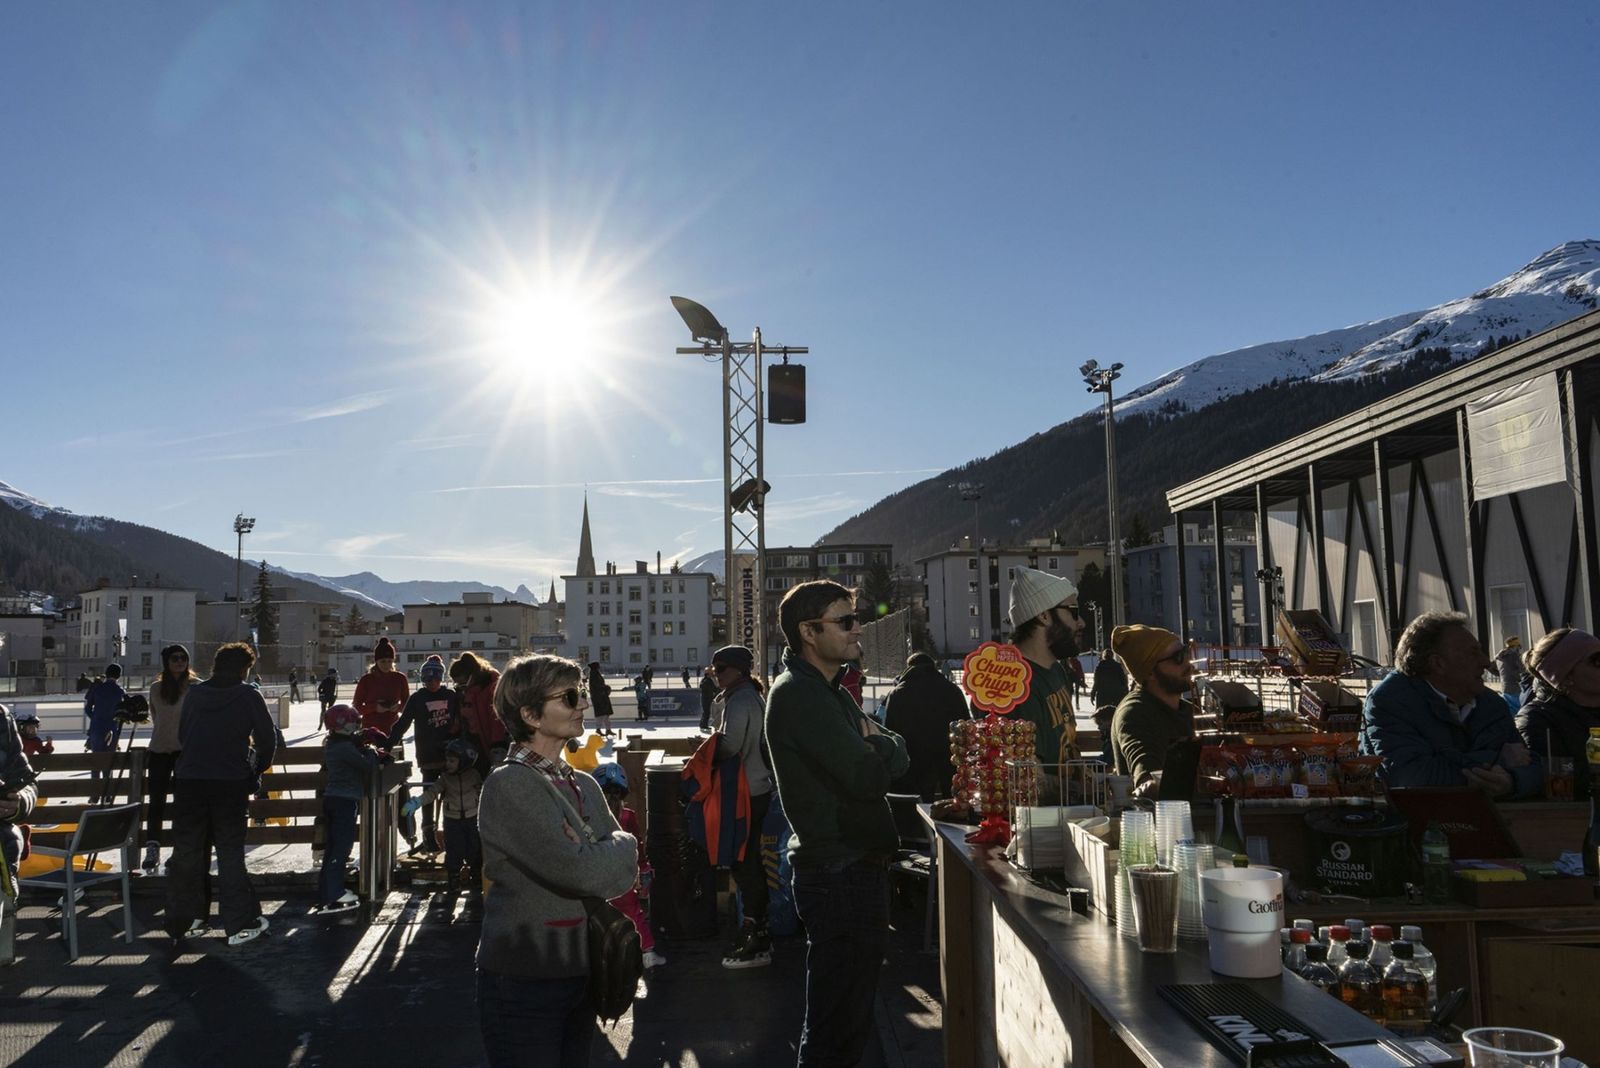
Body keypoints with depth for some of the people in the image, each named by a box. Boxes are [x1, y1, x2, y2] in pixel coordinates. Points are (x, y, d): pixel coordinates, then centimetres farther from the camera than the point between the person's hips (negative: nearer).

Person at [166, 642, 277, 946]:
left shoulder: (193, 693, 8)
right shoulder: (249, 696, -2)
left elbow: (181, 735, 17)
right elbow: (267, 741, 0)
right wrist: (255, 770, 17)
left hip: (188, 781, 3)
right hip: (230, 783, -3)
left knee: (186, 852, 13)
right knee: (231, 853, 4)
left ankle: (183, 921, 20)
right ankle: (240, 924, 6)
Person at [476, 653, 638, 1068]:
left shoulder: (583, 785, 8)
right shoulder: (509, 784, -17)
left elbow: (625, 866, 7)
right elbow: (579, 870, -24)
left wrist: (595, 859, -12)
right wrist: (620, 847, -5)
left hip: (581, 974, 7)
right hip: (524, 984, -7)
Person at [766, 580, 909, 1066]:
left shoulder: (830, 692, 15)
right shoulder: (799, 694, -18)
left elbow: (897, 758, 12)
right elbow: (868, 776, -25)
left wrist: (876, 746, -9)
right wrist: (882, 746, -4)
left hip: (857, 866, 10)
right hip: (840, 874, -10)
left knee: (848, 1012, 20)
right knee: (837, 1026, -1)